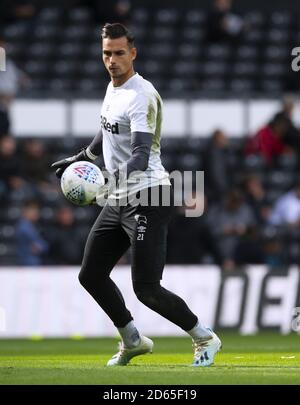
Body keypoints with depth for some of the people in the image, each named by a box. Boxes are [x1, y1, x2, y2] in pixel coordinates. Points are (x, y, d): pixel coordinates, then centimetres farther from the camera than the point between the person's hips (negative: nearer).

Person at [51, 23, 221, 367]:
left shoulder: (141, 96, -18)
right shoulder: (112, 88, 11)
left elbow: (141, 155, -29)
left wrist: (111, 178, -45)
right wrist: (80, 159, 43)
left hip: (147, 197, -9)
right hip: (119, 198, 9)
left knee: (146, 289, -12)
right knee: (91, 275, 10)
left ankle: (205, 338, 6)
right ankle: (132, 341, 26)